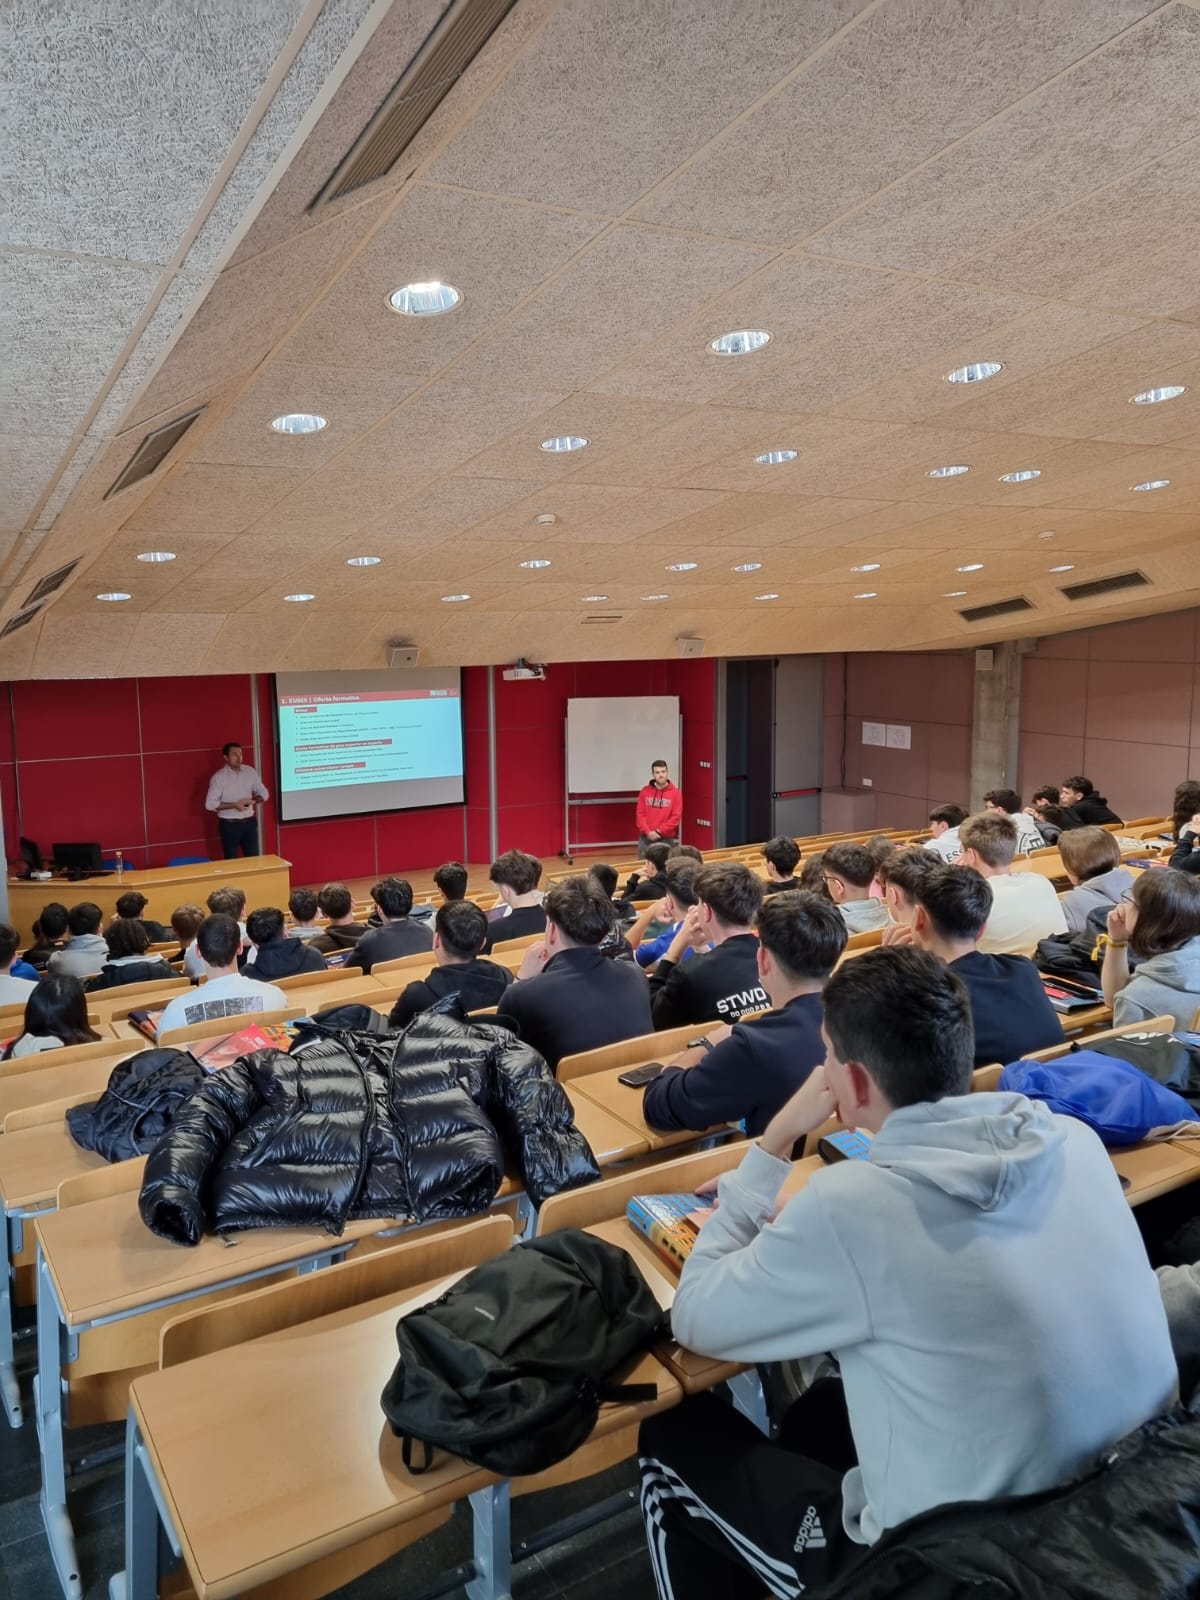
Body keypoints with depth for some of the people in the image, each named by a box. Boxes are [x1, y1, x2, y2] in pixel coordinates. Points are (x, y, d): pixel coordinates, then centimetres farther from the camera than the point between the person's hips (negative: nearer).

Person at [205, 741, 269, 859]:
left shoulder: (250, 772, 2)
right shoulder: (219, 777, -11)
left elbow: (263, 793, 8)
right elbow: (210, 804, -15)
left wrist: (252, 801, -12)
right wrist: (234, 805, -21)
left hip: (250, 822, 4)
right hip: (229, 825, -4)